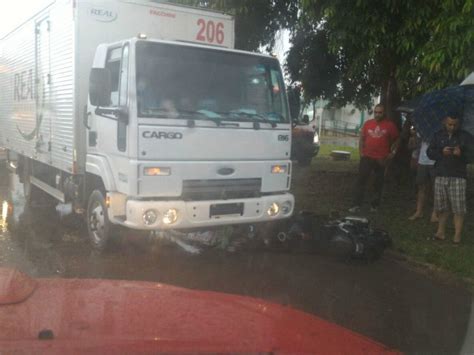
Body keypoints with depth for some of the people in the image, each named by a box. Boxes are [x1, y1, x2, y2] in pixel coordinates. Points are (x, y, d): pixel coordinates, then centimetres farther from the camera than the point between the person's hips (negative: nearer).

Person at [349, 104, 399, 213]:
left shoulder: (390, 125, 0)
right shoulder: (367, 123, 6)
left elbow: (396, 140, 9)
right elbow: (362, 138, 12)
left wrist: (392, 152, 0)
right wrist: (361, 152, 4)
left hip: (381, 159, -1)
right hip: (367, 157, 1)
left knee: (379, 183, 9)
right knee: (361, 180, -6)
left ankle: (375, 205, 20)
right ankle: (356, 205, -5)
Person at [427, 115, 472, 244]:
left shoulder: (466, 136, 1)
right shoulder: (438, 135, 9)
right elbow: (429, 152, 5)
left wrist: (461, 153, -21)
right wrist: (441, 152, -13)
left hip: (458, 177, -3)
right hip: (441, 176, 3)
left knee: (458, 208, -4)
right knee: (441, 207, 10)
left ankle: (457, 235, 2)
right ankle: (441, 232, 22)